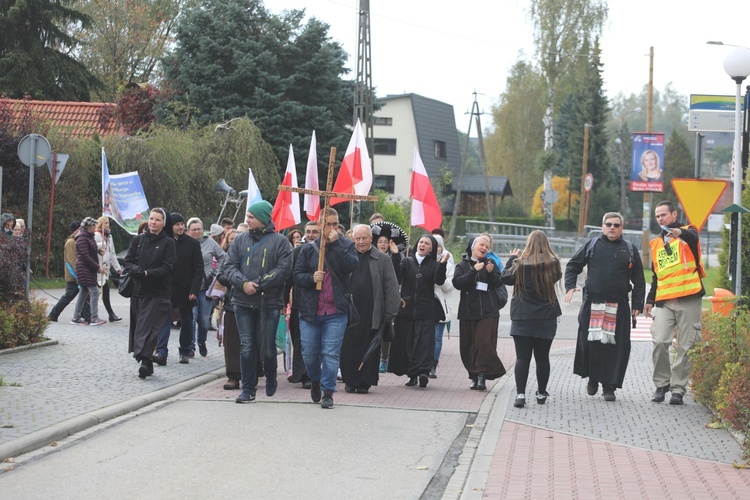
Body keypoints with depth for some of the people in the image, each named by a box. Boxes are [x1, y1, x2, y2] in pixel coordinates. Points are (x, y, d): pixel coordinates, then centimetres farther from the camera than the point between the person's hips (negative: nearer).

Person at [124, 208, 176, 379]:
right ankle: (146, 364, 10)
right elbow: (128, 262, 7)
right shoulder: (138, 240, 11)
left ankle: (145, 361, -20)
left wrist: (147, 273, -18)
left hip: (158, 292, -4)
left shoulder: (168, 243, 1)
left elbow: (167, 268, -7)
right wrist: (138, 271, -14)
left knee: (149, 327, -13)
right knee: (138, 326, 4)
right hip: (138, 290, 4)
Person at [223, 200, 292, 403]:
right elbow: (230, 266, 5)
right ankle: (248, 389, 5)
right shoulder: (241, 240, 11)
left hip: (269, 302, -2)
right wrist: (243, 283, -14)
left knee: (267, 346, 3)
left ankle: (271, 378, 30)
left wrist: (258, 284, -16)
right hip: (243, 302, 3)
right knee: (247, 346, 0)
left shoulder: (279, 241, 0)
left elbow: (283, 270, -9)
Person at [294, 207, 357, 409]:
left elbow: (351, 265, -14)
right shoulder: (308, 249, 8)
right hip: (310, 310, 2)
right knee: (309, 354, 7)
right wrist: (311, 278, -14)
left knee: (331, 354, -6)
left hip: (336, 311, -2)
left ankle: (328, 392, 2)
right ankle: (315, 381, 34)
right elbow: (297, 275, 5)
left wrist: (336, 243, -15)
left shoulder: (346, 246, 5)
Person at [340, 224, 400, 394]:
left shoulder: (383, 260, 6)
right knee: (348, 347, 1)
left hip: (372, 314, -1)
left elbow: (391, 288, 3)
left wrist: (389, 314, -4)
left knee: (369, 349, 1)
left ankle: (365, 382, 8)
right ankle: (350, 381, 12)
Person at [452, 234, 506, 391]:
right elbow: (457, 282, -9)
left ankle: (482, 376, -10)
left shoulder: (490, 263, 12)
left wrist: (491, 272, -17)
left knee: (484, 343, -12)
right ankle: (474, 376, 10)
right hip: (468, 312, 1)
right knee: (469, 346, 1)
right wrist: (474, 271, -18)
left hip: (488, 312, -1)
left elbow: (499, 283, 2)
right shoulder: (462, 265, 9)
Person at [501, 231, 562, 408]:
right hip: (546, 317, 1)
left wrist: (512, 258, 14)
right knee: (542, 357, 12)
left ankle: (520, 394, -11)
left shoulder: (520, 263, -11)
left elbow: (505, 277, 1)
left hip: (522, 317, -1)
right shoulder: (553, 263, -8)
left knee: (522, 357, -1)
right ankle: (541, 393, 20)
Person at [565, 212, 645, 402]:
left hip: (618, 307, 0)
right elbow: (572, 266, 14)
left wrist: (637, 305, 3)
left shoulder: (629, 250, 10)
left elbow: (638, 280, 11)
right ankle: (593, 378, 23)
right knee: (589, 342, 1)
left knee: (615, 346, -3)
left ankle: (609, 386, 4)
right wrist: (570, 286, -3)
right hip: (592, 304, 0)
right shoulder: (592, 246, 10)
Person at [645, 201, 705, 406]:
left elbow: (693, 238, -22)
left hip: (688, 299, -4)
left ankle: (678, 388, 5)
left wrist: (680, 233, -45)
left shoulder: (688, 232, 5)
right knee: (659, 342, -10)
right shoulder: (656, 244, 21)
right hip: (664, 301, 4)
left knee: (686, 347, -2)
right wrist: (650, 300, 18)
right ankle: (662, 384, 5)